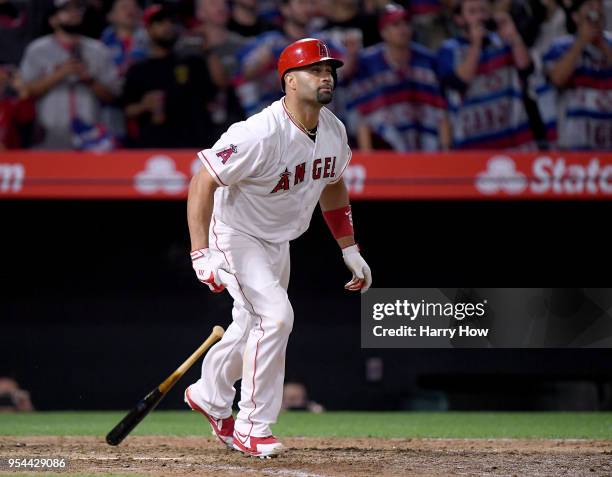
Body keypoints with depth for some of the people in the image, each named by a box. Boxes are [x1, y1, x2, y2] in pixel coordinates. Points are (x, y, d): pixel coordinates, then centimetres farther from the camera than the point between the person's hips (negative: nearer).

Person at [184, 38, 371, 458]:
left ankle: (209, 396, 45)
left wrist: (350, 250, 12)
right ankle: (252, 428, -10)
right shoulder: (260, 135, -31)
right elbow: (202, 183, -29)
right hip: (236, 235, -8)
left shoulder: (334, 131, -6)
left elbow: (332, 186, 13)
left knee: (252, 327, 19)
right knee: (276, 315, -21)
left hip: (278, 242, 8)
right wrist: (201, 256, -35)